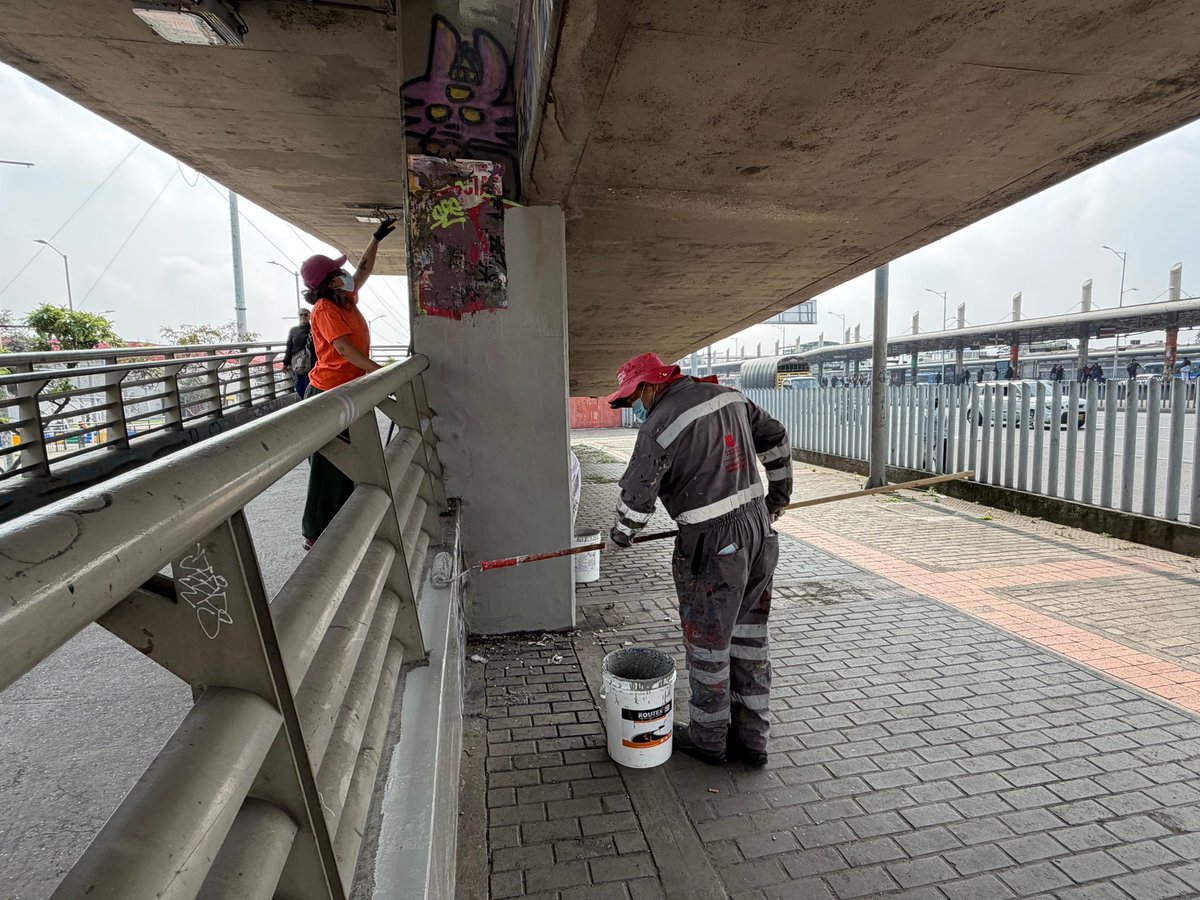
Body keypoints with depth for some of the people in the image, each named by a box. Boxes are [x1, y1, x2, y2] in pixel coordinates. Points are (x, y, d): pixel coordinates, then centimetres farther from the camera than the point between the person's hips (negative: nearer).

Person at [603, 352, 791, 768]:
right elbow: (776, 440, 17)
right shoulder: (729, 396, 7)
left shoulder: (659, 426, -16)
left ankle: (708, 737, 28)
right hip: (759, 531, 8)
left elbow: (636, 497, -10)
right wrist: (778, 496, 28)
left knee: (707, 644, 10)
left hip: (712, 546, -8)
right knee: (749, 638, 17)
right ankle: (751, 737, 30)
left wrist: (619, 537, 9)